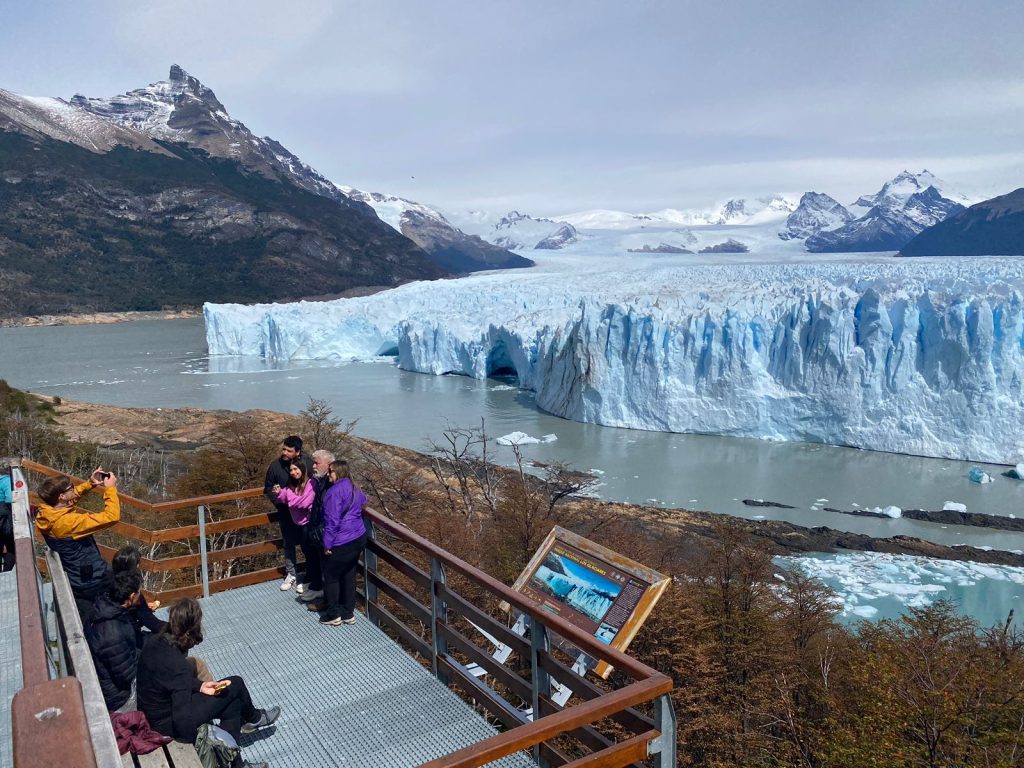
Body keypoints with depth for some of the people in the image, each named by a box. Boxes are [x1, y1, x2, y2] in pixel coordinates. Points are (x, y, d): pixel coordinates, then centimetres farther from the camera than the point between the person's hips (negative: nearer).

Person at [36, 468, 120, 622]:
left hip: (74, 579, 8)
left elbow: (71, 497, 12)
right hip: (92, 580, -8)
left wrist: (90, 483, -2)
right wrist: (110, 488, -24)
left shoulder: (46, 513, -9)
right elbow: (111, 517, -36)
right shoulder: (68, 522, -34)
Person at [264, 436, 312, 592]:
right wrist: (280, 501, -10)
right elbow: (268, 488, 3)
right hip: (286, 513, 2)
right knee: (288, 544, 15)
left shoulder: (308, 464, -14)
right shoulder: (275, 465, -8)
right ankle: (290, 574, 31)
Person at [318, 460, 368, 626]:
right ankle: (348, 613, 25)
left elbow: (332, 520, -21)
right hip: (359, 538, 8)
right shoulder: (354, 489, 9)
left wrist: (327, 544, -14)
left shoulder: (334, 491, -19)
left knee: (331, 577, 9)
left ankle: (333, 615, 19)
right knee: (349, 575, 17)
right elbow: (364, 499, 34)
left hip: (341, 543, -8)